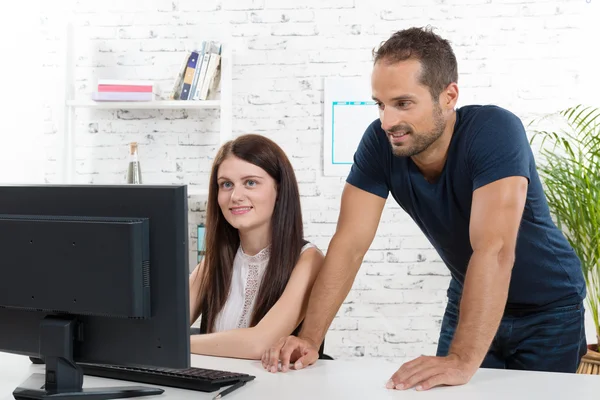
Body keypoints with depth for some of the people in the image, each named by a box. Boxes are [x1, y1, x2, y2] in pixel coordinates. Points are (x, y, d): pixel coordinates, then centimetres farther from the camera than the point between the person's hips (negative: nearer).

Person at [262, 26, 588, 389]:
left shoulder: (495, 131, -32)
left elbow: (493, 251, -41)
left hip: (547, 307, -3)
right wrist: (310, 339, -30)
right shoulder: (380, 143, -20)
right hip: (470, 302, 4)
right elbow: (350, 244, -21)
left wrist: (462, 360, -50)